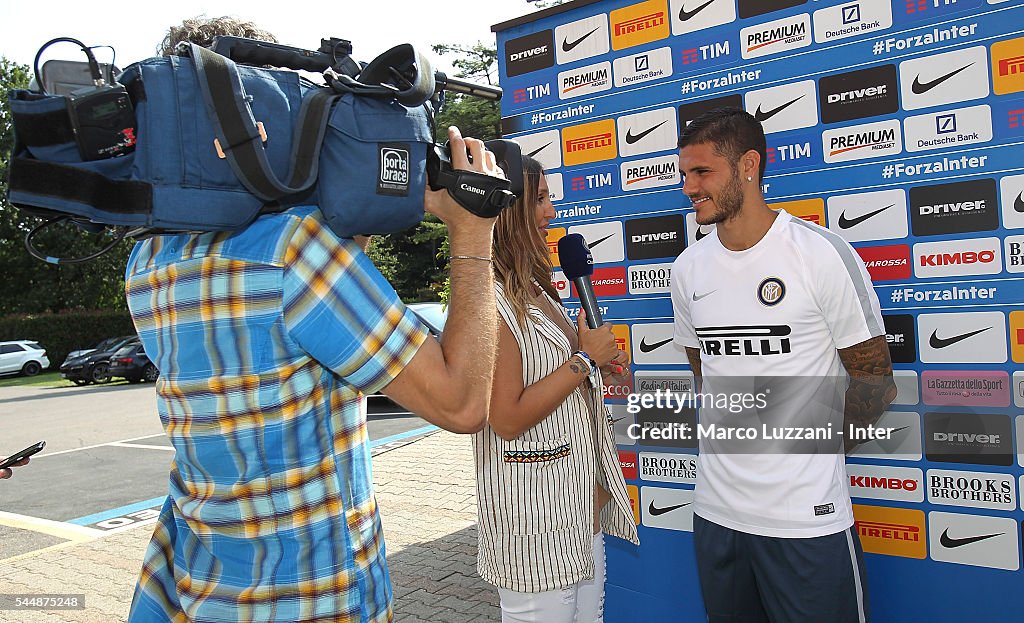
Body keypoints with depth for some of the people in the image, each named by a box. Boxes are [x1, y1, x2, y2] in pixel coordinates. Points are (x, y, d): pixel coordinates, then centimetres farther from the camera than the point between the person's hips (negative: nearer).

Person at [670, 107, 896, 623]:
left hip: (807, 519, -5)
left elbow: (874, 379, -4)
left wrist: (812, 446, 1)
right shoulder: (687, 269, 5)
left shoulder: (822, 255, -10)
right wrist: (730, 444, 12)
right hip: (715, 511, 5)